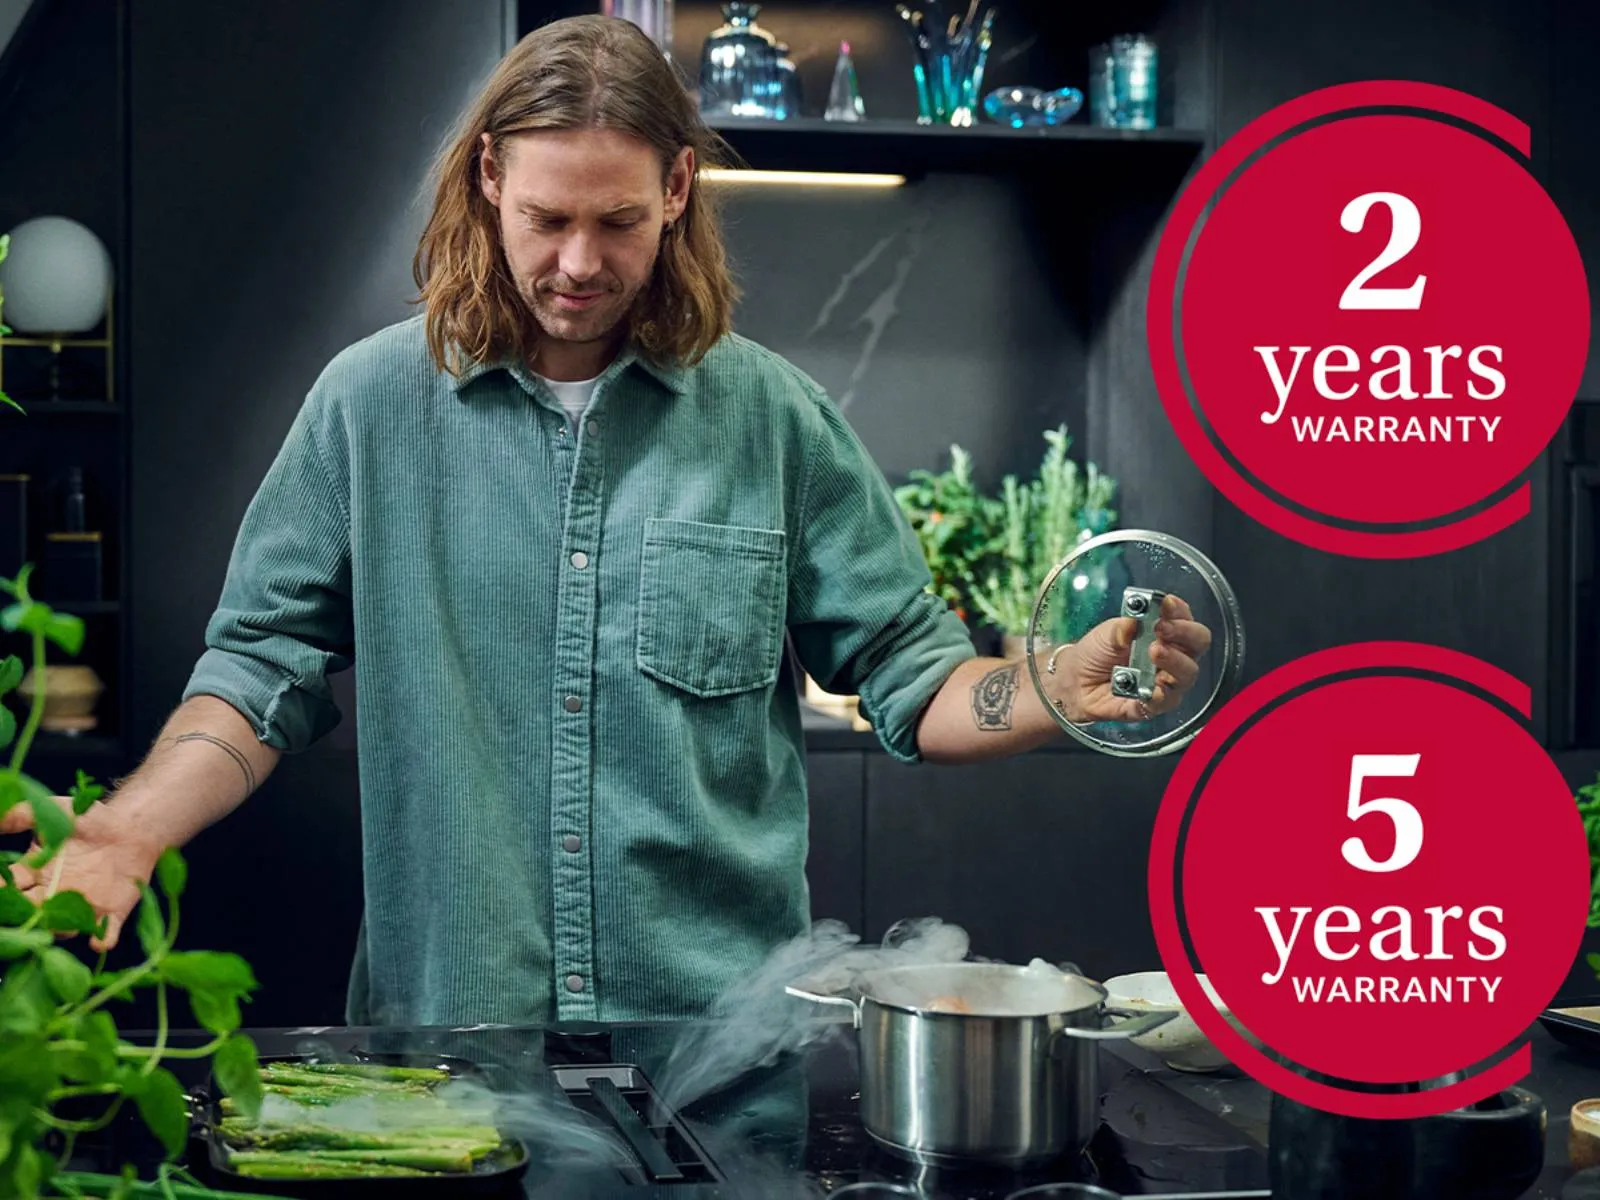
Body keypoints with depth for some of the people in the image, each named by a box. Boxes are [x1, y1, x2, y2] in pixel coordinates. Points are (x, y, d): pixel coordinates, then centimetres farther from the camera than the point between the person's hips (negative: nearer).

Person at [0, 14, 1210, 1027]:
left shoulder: (775, 417, 1)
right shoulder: (372, 402, 1)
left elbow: (907, 674, 2)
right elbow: (266, 669, 2)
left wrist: (1066, 692, -16)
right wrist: (122, 834, -13)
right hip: (441, 1017, 0)